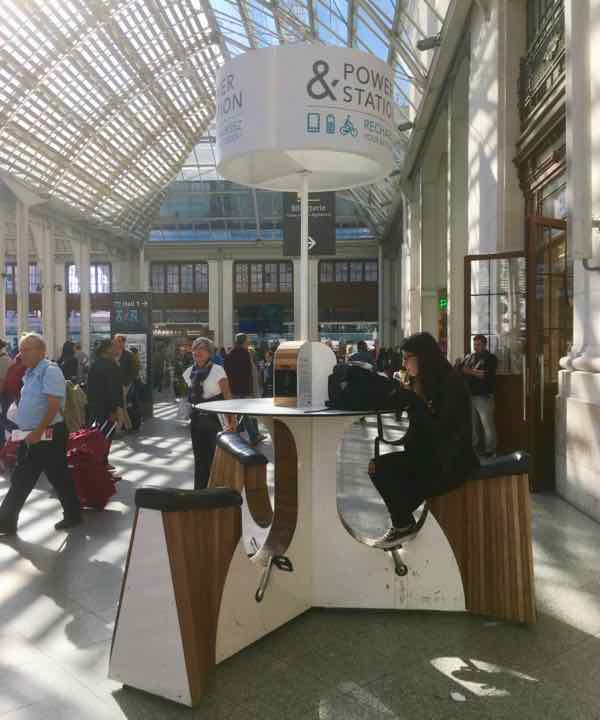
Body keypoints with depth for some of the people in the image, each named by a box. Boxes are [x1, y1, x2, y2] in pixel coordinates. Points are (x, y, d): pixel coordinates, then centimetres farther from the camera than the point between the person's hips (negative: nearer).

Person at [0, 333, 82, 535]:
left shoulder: (50, 371, -15)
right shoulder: (30, 373, 13)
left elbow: (54, 406, -22)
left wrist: (38, 432, -24)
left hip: (48, 435, -9)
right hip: (31, 436, 9)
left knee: (58, 477, 3)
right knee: (20, 480, 14)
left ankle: (73, 515, 19)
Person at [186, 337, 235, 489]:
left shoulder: (217, 371, -9)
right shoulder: (190, 372, 7)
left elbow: (227, 397, -10)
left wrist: (231, 421, -14)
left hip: (213, 419, -5)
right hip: (197, 419, 5)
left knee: (214, 456, -3)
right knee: (199, 458, 11)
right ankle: (199, 492, 22)